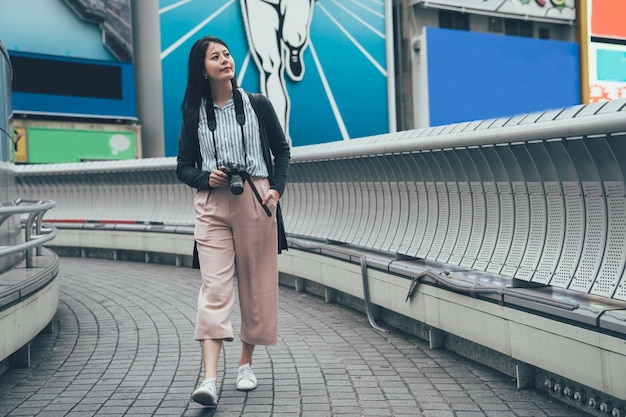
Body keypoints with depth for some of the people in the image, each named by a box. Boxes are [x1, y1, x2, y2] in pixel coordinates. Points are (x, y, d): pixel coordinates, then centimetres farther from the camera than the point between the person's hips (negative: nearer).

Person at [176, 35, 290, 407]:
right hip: (212, 205, 0)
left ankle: (246, 363, 24)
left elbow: (282, 150, 12)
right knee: (214, 287, -10)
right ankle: (210, 379, -15)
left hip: (256, 201, 1)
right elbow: (183, 167, 11)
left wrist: (276, 189, -2)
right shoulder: (194, 114, 6)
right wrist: (205, 178, -9)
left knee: (256, 286, 6)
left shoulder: (258, 104, 5)